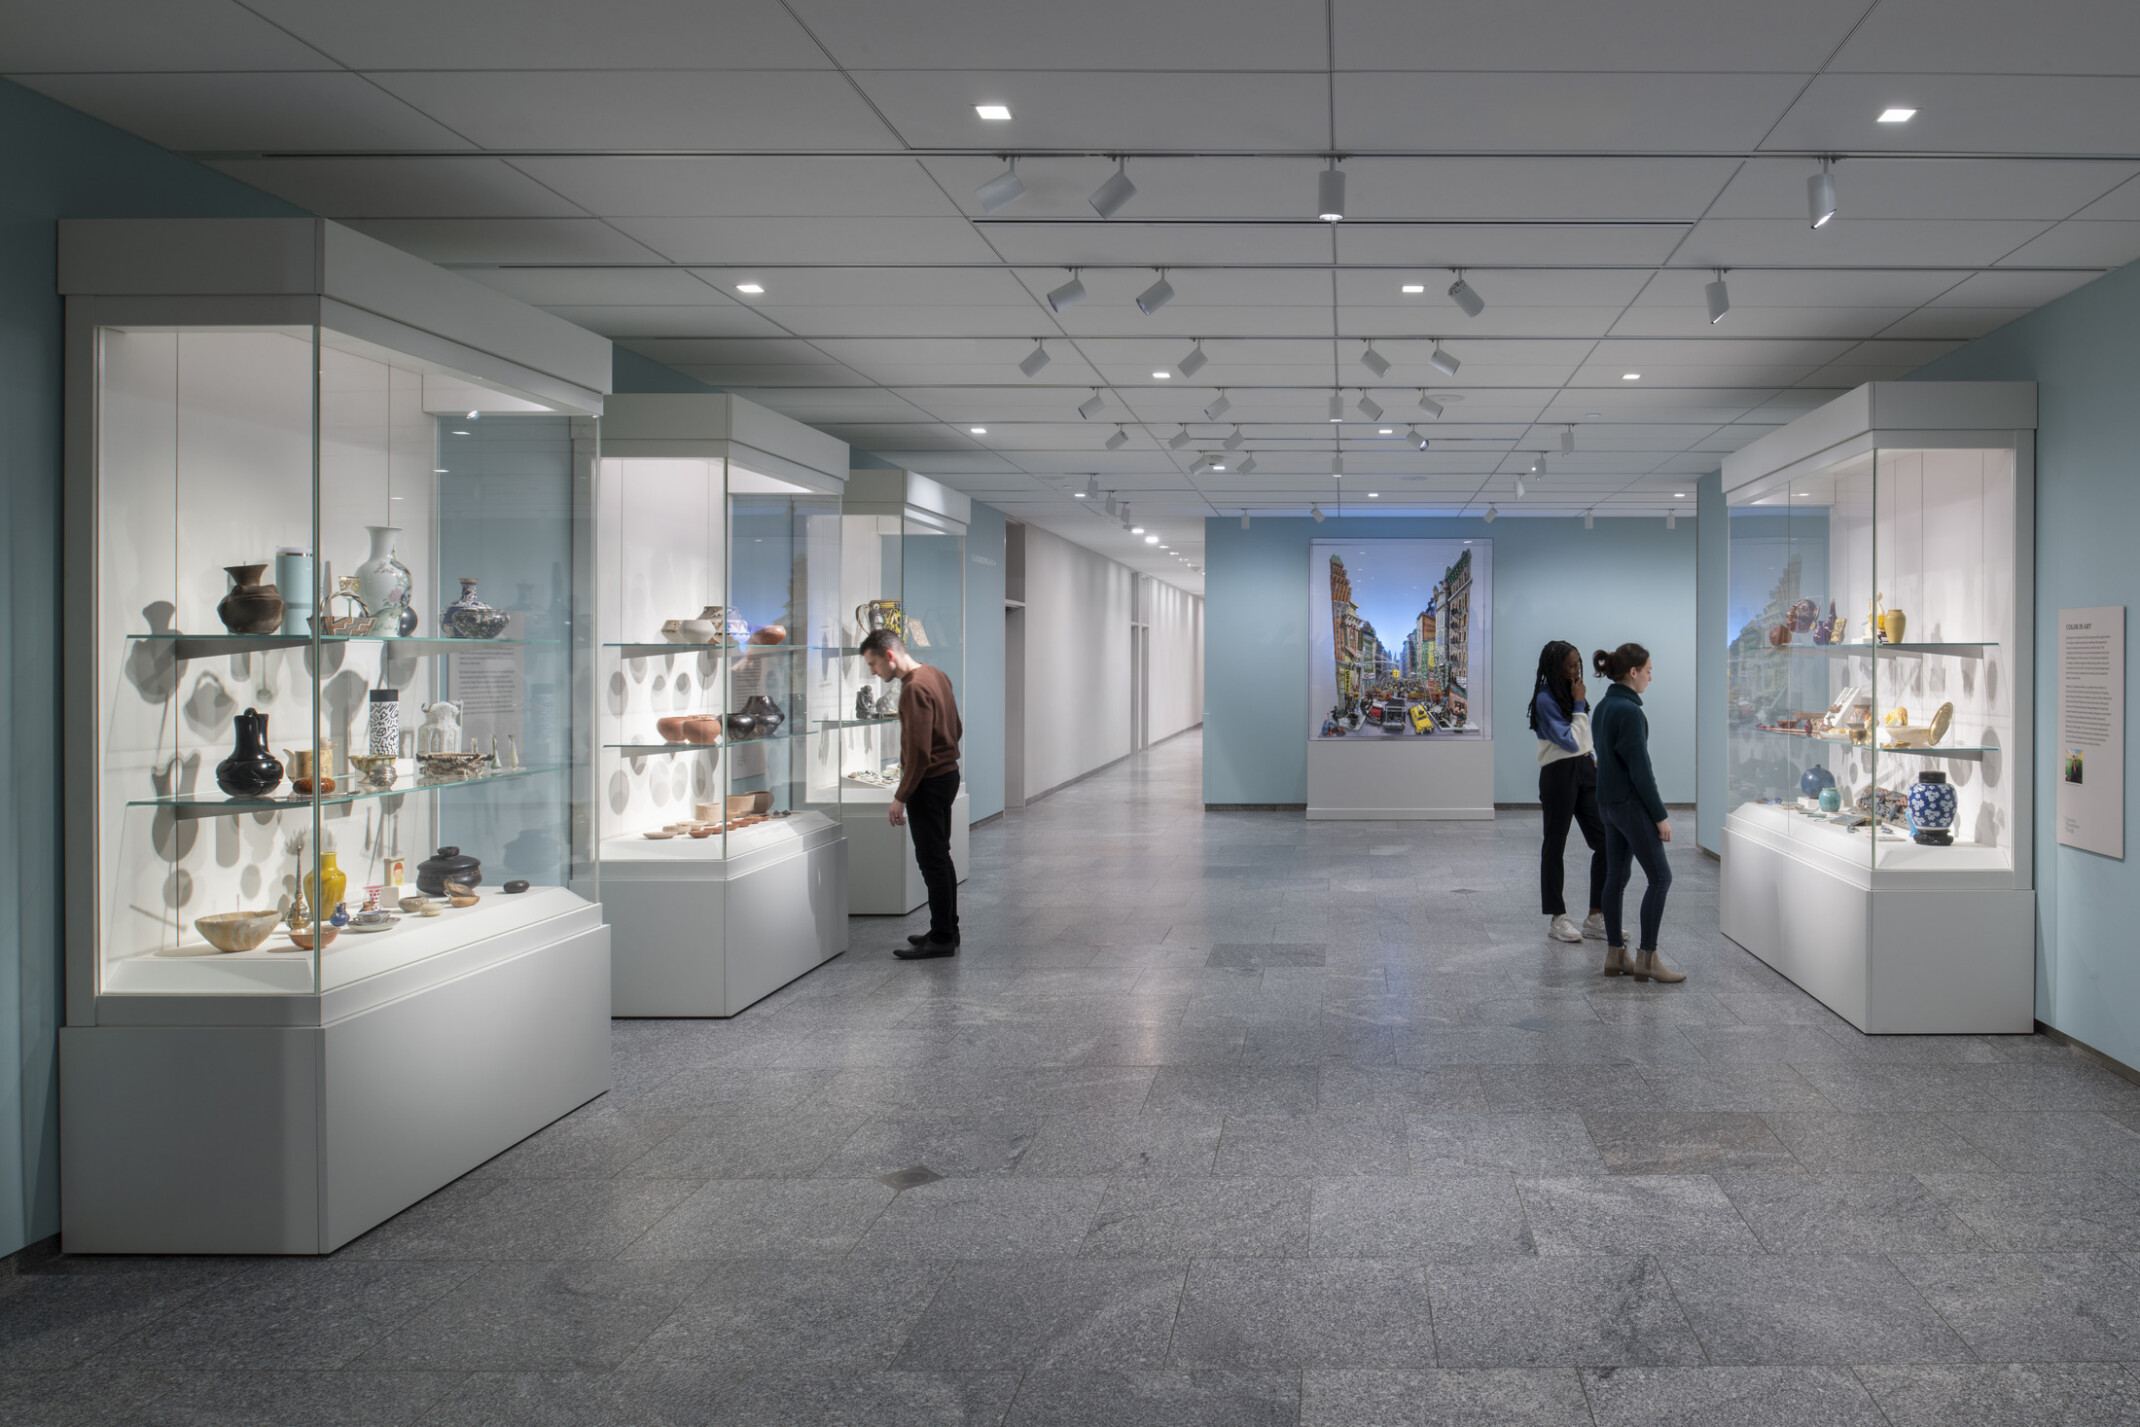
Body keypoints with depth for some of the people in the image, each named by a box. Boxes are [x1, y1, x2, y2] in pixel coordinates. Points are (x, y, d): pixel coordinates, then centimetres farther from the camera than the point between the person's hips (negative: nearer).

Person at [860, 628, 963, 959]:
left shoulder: (914, 688, -21)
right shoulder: (935, 675, 10)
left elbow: (919, 752, -24)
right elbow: (956, 729, 18)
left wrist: (901, 797, -19)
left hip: (928, 782, -10)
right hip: (947, 774, 10)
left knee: (932, 860, -4)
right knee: (940, 856, 16)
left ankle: (942, 938, 0)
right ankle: (947, 928, 24)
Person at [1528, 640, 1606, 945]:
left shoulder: (1572, 693, 11)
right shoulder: (1545, 699, -13)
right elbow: (1570, 741, -16)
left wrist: (1594, 759, 10)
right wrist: (1579, 705, -12)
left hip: (1585, 771, 8)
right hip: (1560, 774, -8)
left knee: (1605, 842, 2)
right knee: (1555, 845, 4)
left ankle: (1596, 918, 9)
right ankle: (1557, 919, 14)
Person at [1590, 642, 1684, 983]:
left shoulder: (1604, 706, 9)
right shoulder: (1629, 711, -20)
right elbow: (1639, 769, -20)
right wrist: (1661, 816, -15)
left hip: (1608, 800, 9)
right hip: (1632, 802, -9)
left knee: (1617, 875, 11)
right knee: (1660, 876, -3)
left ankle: (1615, 955, 15)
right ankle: (1647, 959, -1)